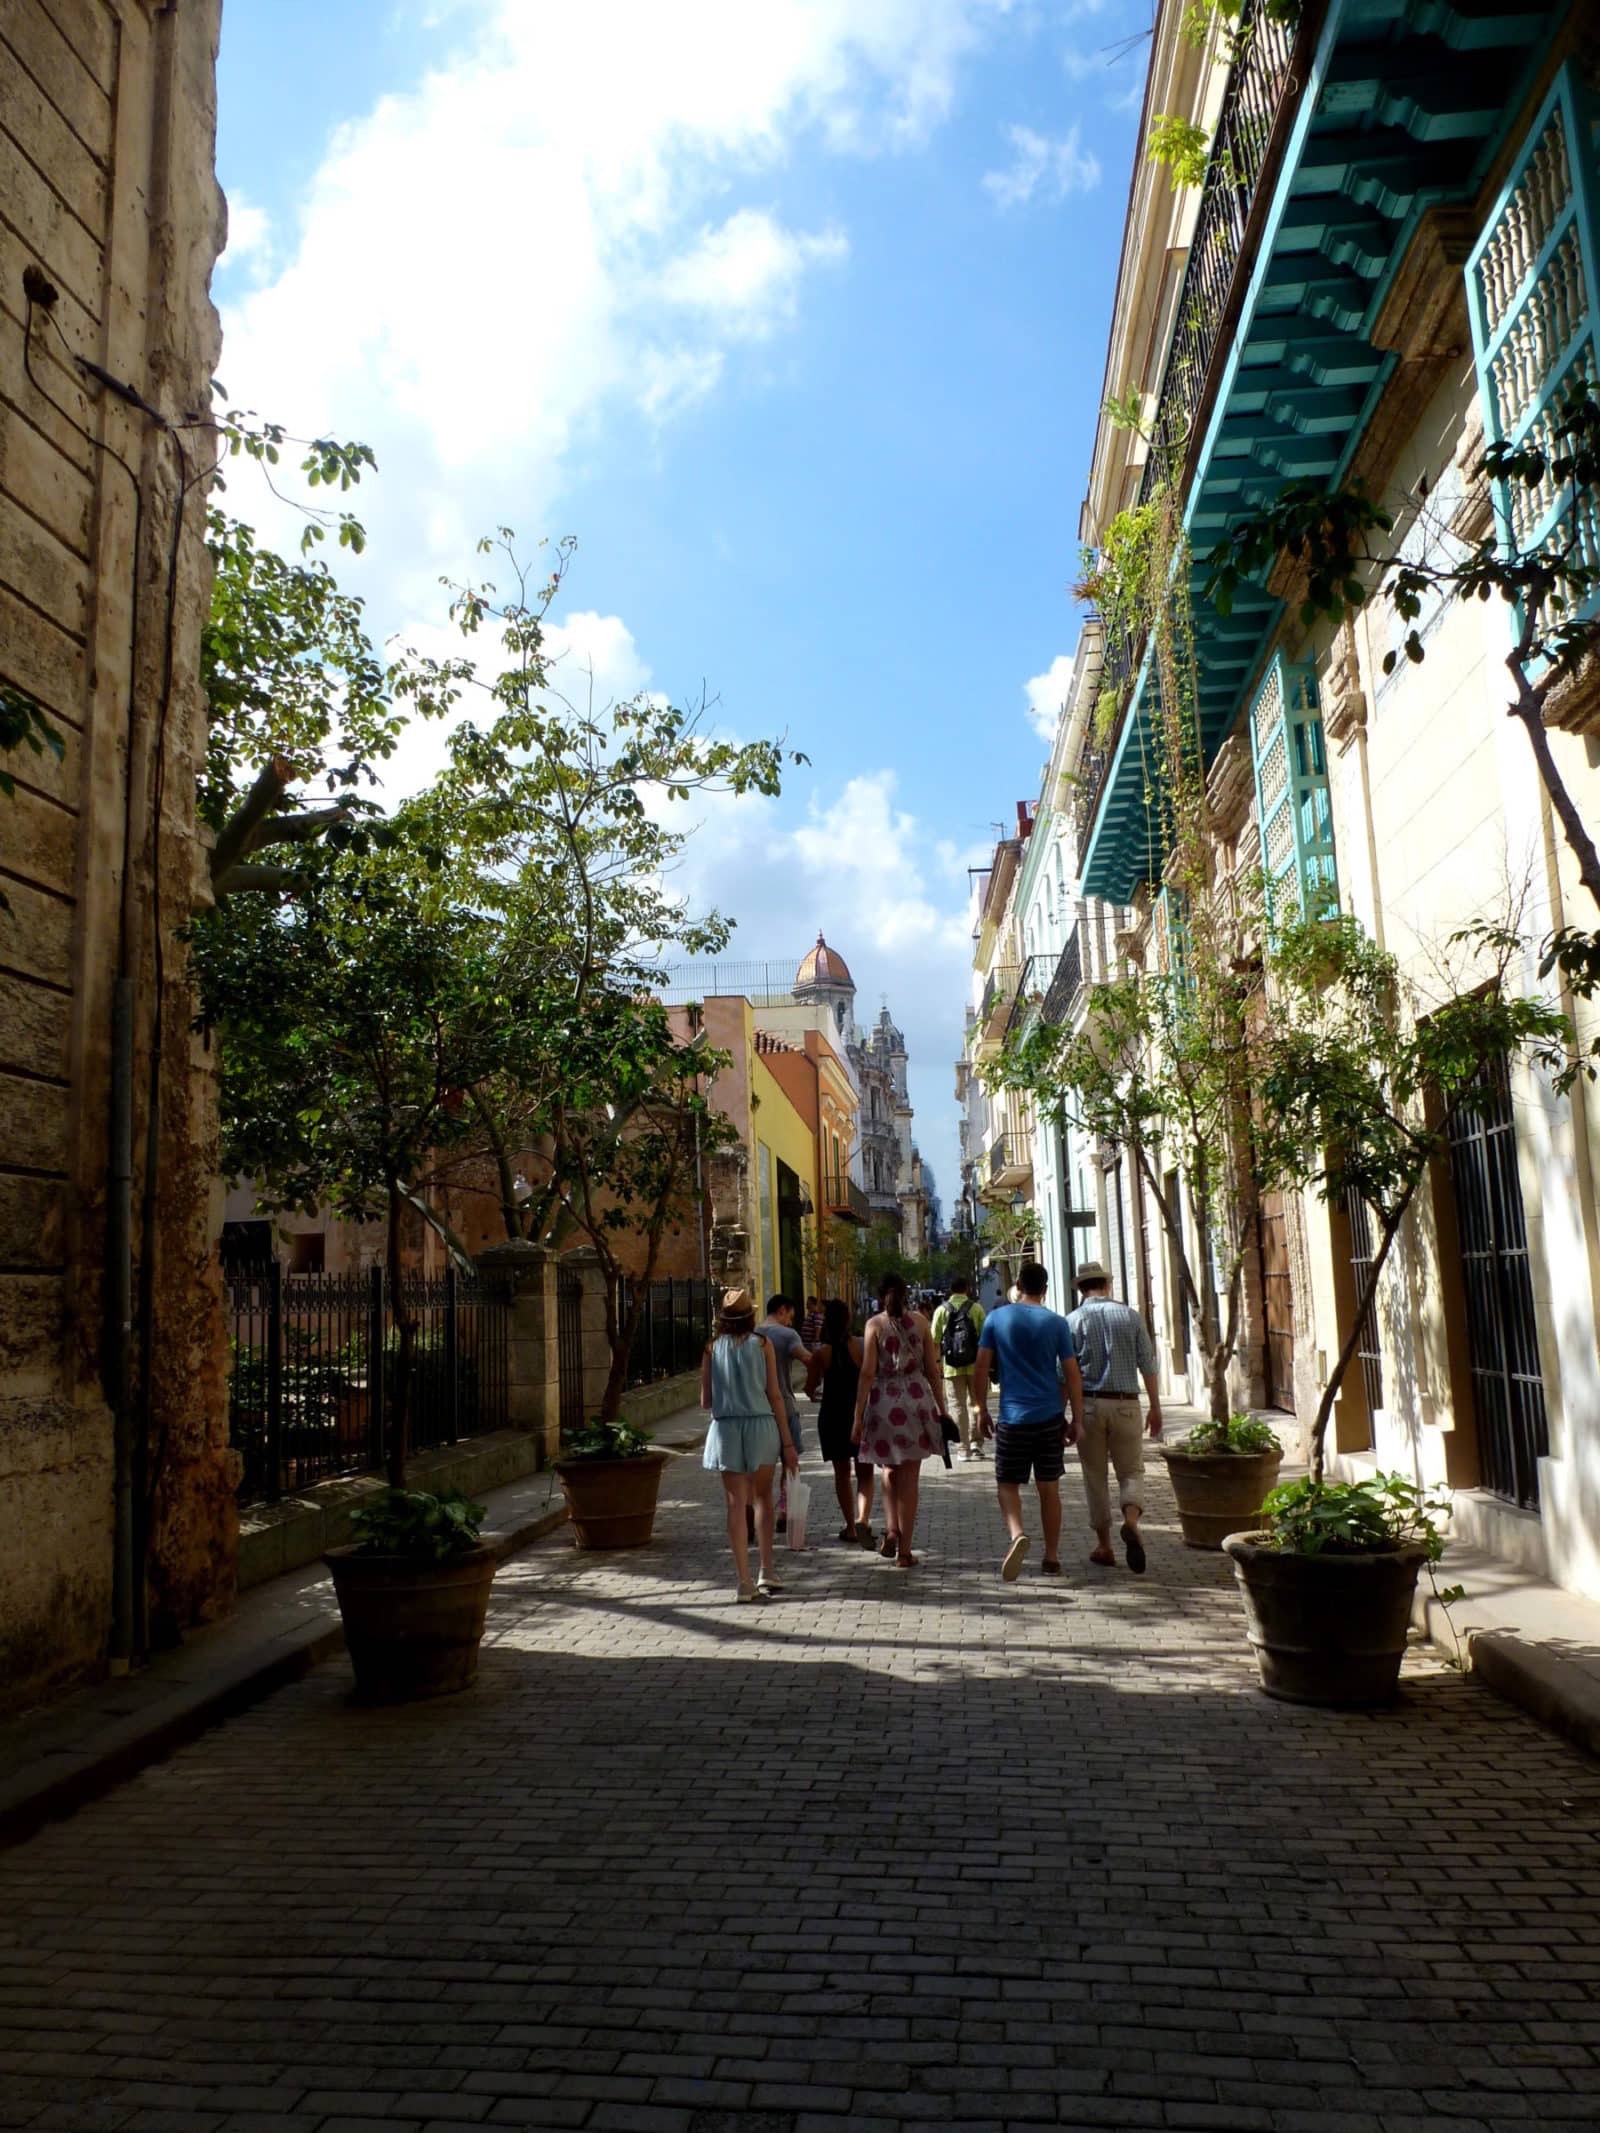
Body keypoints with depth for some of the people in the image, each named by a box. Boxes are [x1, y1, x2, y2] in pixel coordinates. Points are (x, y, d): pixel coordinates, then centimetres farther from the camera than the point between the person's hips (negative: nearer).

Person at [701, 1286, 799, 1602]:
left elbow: (706, 1400, 3)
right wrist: (788, 1442, 2)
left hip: (726, 1428, 0)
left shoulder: (712, 1349, 1)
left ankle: (745, 1582, 3)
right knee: (762, 1497, 17)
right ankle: (766, 1572, 14)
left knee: (736, 1505, 5)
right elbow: (774, 1396, -3)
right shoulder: (763, 1346, -2)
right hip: (761, 1425, 0)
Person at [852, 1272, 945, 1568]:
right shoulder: (919, 1320, 4)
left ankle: (891, 1529, 0)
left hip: (884, 1400, -1)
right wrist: (941, 1409, 13)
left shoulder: (875, 1324, -2)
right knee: (910, 1477, 6)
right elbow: (933, 1370, 5)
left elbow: (868, 1372, -6)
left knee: (889, 1471, 19)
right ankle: (905, 1550, 7)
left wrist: (858, 1417, -4)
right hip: (917, 1398, 1)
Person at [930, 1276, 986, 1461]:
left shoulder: (941, 1310, 0)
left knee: (958, 1406, 6)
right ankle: (976, 1443, 8)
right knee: (975, 1404, 13)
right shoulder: (976, 1308, -2)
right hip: (975, 1365, 0)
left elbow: (935, 1342, -2)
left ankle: (964, 1448, 7)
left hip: (952, 1367, 0)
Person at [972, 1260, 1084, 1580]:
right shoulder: (1057, 1323, 1)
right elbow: (1072, 1374, -1)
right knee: (1049, 1488, 11)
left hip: (1013, 1417, -1)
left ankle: (1017, 1534, -18)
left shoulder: (996, 1318, 0)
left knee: (1007, 1484, 8)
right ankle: (1051, 1557, 16)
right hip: (1050, 1417, 1)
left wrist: (982, 1409, 9)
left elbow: (981, 1368, -1)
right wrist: (1077, 1419, 5)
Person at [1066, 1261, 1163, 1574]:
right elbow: (1148, 1365, 1)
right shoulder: (1130, 1315, 2)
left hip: (1089, 1404, 0)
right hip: (1125, 1404, 0)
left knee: (1095, 1477, 11)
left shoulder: (1074, 1321, -1)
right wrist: (1156, 1408, 9)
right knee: (1131, 1471, 9)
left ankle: (1104, 1545, 14)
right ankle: (1131, 1520, -18)